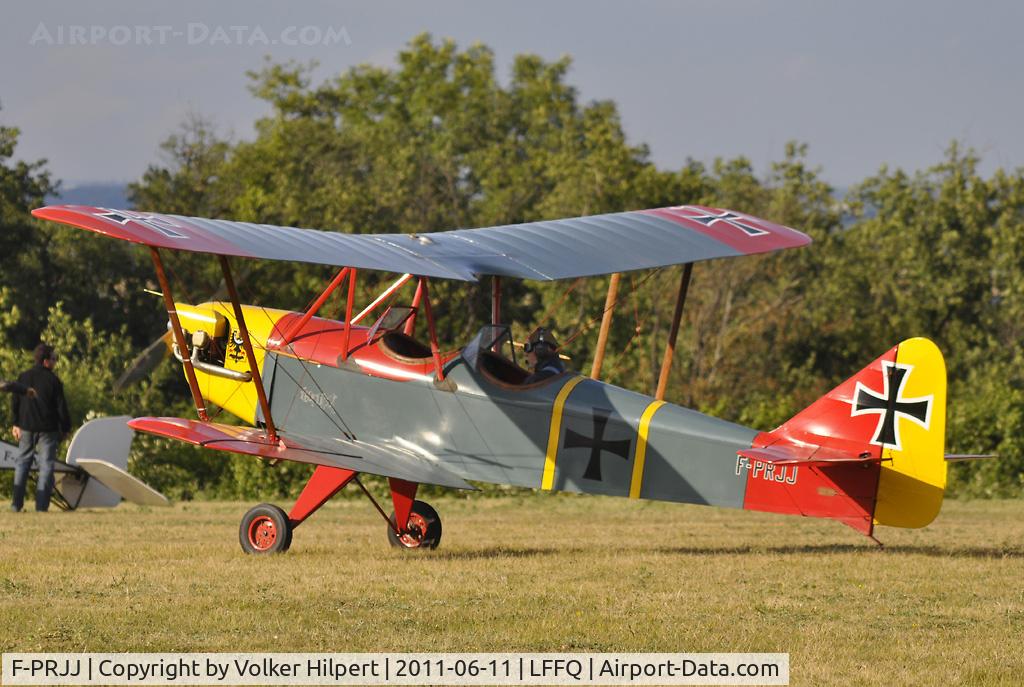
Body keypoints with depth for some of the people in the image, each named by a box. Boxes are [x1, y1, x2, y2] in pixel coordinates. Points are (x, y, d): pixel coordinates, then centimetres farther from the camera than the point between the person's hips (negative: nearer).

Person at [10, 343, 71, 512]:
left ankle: (17, 503, 9)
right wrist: (65, 428, 3)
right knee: (46, 465, 0)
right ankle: (41, 505, -7)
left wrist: (16, 424, 17)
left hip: (26, 428, 4)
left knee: (22, 463, 13)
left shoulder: (23, 377, 3)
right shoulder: (53, 380, -9)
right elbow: (61, 407, -8)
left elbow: (15, 402, 8)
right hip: (47, 429, -4)